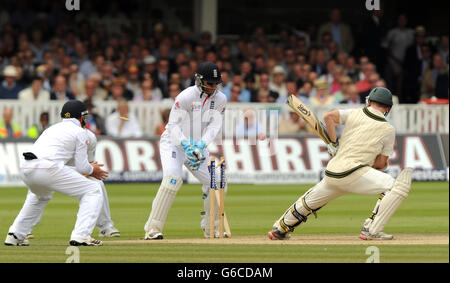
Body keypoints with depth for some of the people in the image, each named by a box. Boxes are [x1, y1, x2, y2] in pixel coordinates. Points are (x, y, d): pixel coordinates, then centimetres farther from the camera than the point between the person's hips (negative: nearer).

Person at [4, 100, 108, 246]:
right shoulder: (79, 131, 11)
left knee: (40, 195, 40)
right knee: (93, 191, 4)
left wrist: (88, 168, 40)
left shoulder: (53, 128, 32)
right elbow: (82, 167, 6)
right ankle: (80, 236, -10)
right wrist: (92, 170, 28)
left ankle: (15, 235, 31)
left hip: (25, 169, 7)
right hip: (48, 168, -7)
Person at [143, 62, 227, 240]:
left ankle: (211, 227, 19)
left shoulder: (220, 99, -2)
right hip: (174, 142, -6)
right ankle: (153, 229, -29)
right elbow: (174, 125, -19)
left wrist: (201, 145, -25)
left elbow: (215, 126, -7)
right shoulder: (186, 97, -19)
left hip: (198, 146, 6)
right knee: (172, 180, -27)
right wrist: (186, 145, -34)